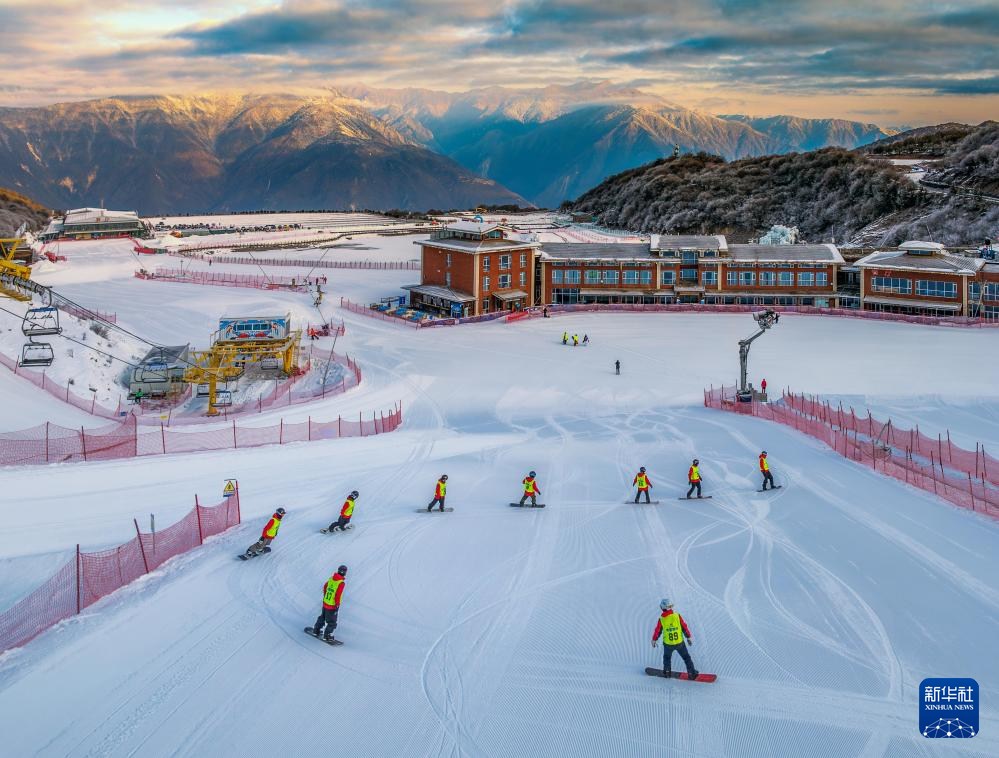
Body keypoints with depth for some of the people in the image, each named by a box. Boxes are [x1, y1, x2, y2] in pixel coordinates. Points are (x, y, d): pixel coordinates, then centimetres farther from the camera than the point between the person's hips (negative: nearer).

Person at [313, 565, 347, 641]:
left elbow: (325, 587, 14)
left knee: (322, 617, 29)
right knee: (332, 622, 11)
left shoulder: (331, 578, -2)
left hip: (325, 603, 7)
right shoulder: (341, 583, -25)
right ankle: (327, 636, 19)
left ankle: (316, 630, 41)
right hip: (332, 606, -7)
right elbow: (337, 595, -28)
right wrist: (337, 605, -18)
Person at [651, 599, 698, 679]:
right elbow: (684, 627, -4)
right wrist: (689, 637, 10)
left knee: (667, 657, 28)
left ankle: (667, 671, 34)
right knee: (686, 657, 17)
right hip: (680, 643, 0)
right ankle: (692, 673, 17)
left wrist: (654, 640, 17)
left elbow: (657, 631, 0)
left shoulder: (661, 619, -12)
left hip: (668, 644, 0)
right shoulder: (677, 616, -12)